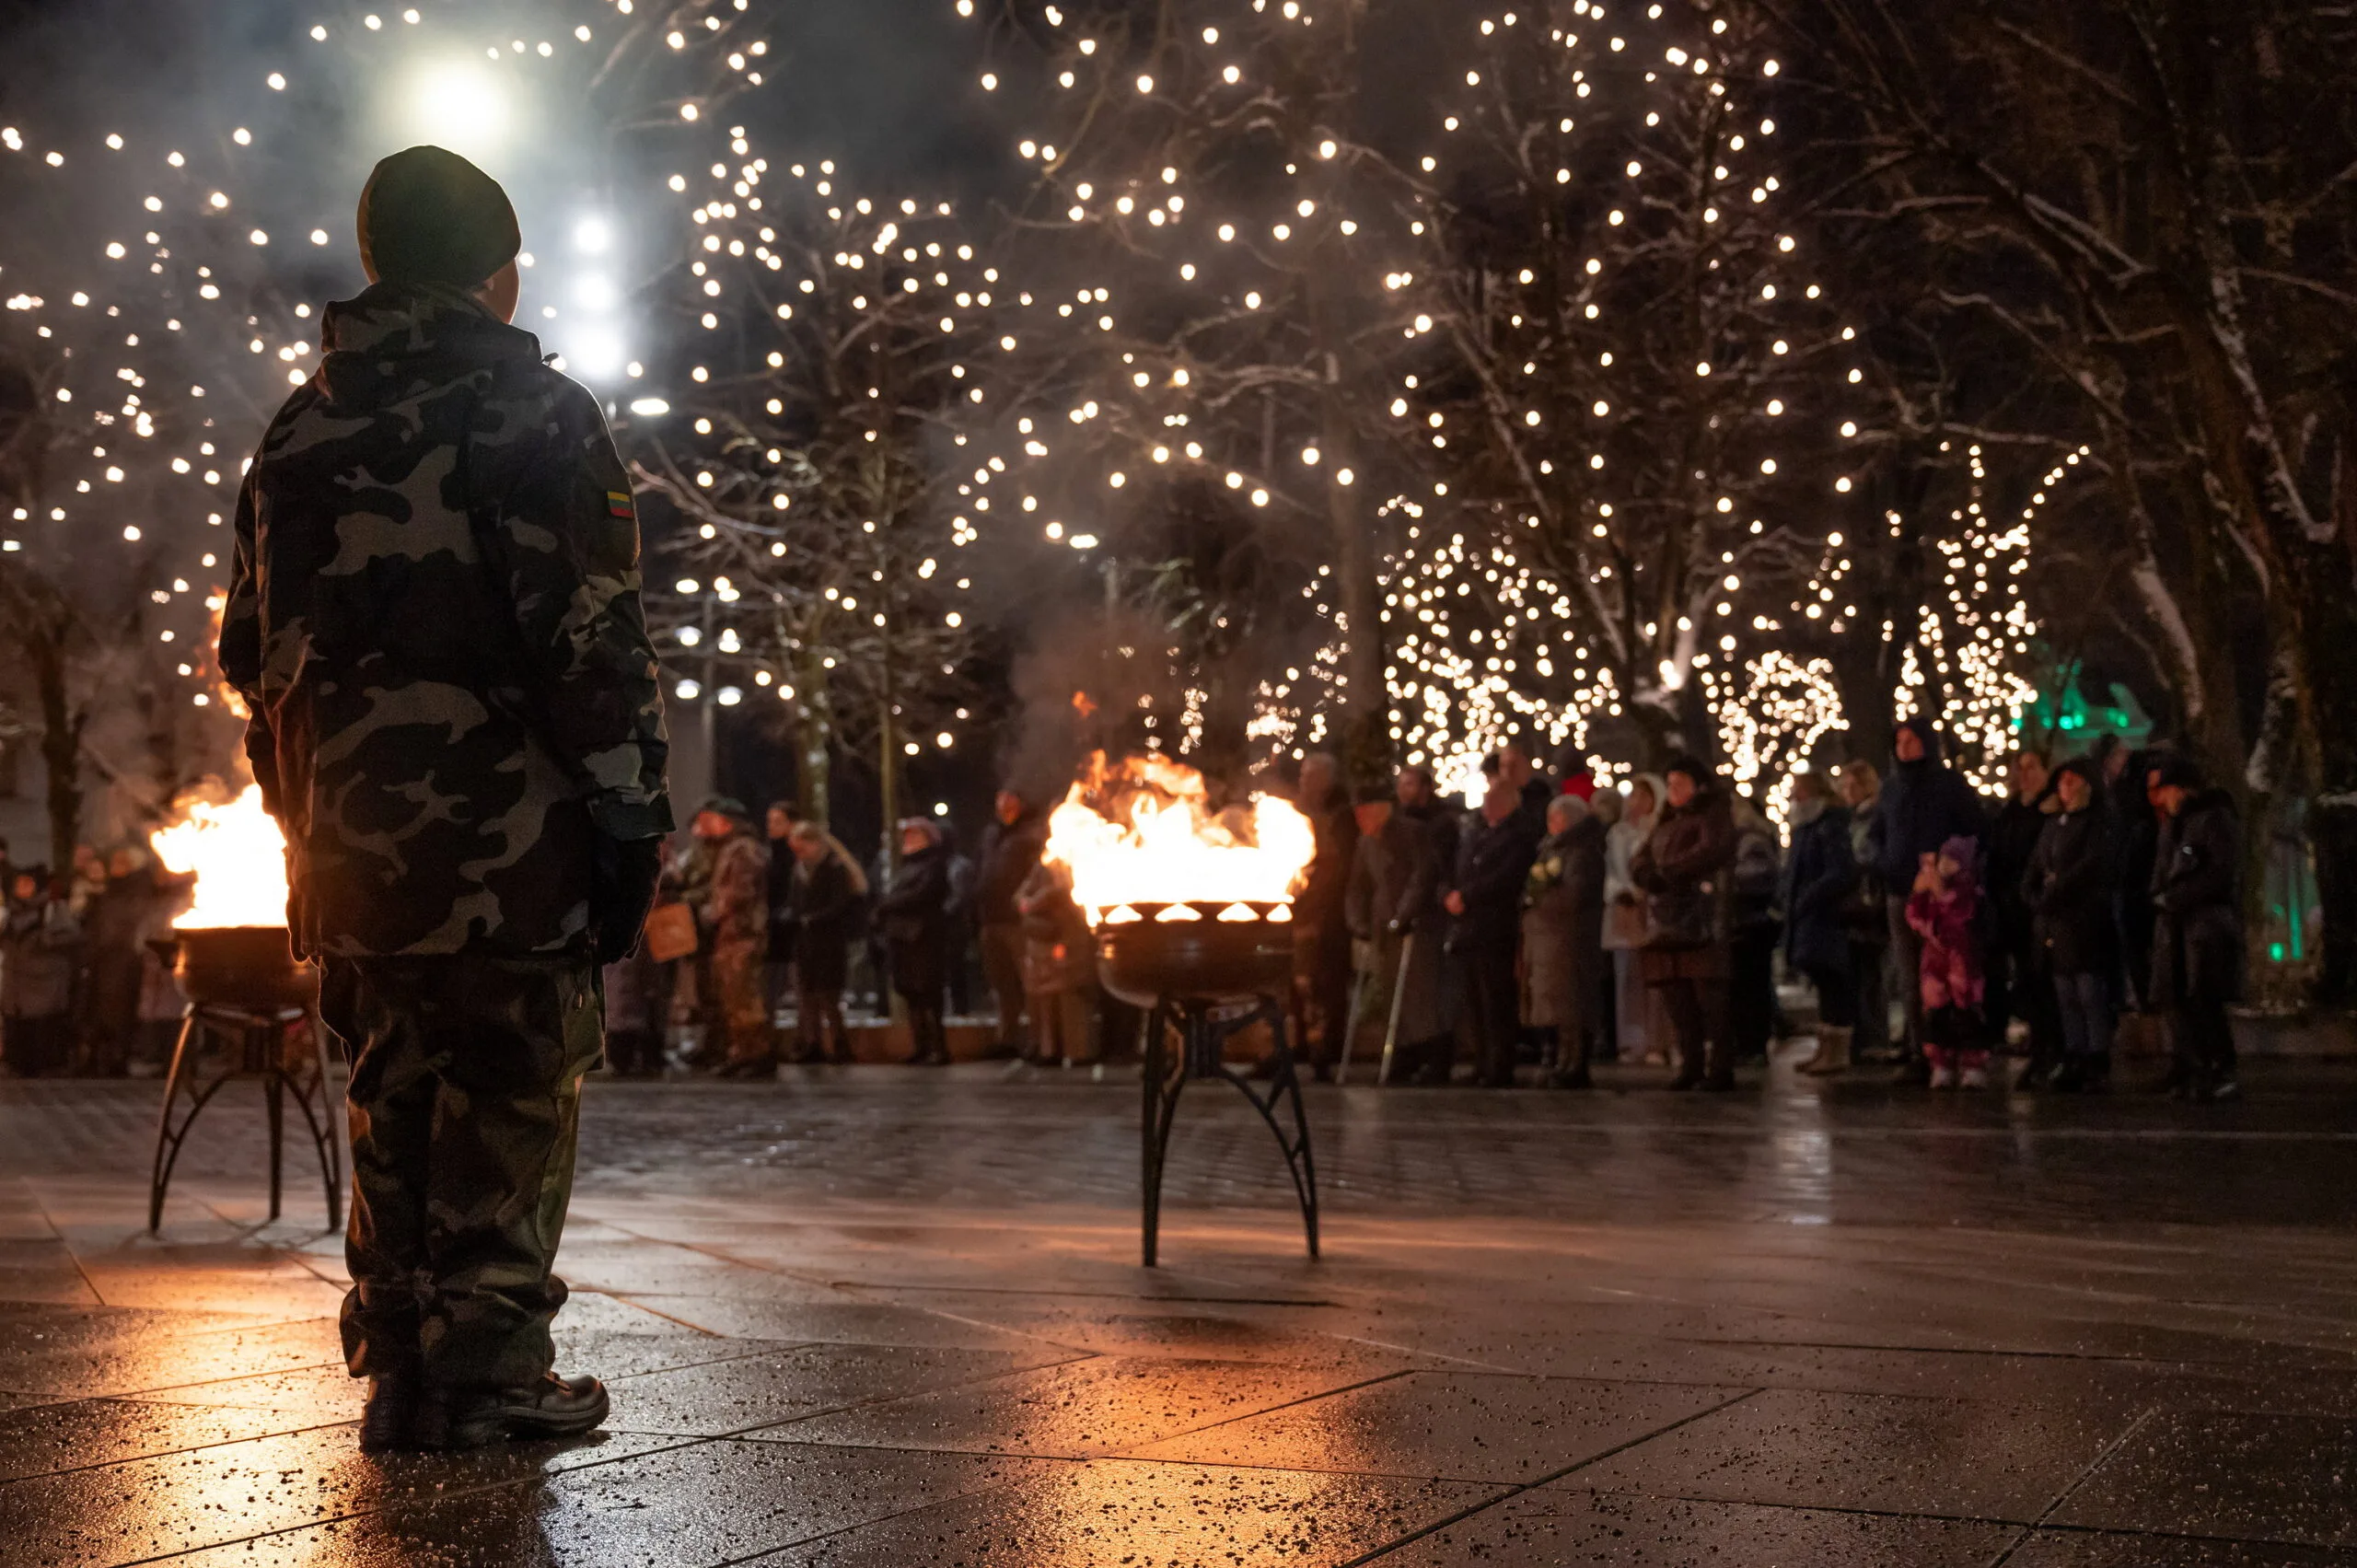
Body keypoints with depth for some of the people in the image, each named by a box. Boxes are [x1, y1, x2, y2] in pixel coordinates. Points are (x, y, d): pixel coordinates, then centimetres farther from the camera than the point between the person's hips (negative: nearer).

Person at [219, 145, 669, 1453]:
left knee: (391, 1103, 14)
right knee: (510, 1105, 2)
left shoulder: (296, 433, 13)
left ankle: (397, 1374, 20)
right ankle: (487, 1377, 5)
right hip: (508, 841, -6)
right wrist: (629, 812, -9)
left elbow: (250, 651, 18)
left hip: (351, 845, 6)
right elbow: (592, 641, -14)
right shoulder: (535, 417, -7)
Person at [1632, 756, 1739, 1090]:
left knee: (1709, 997, -10)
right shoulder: (1666, 823, 26)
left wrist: (1667, 873, -12)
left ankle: (1720, 1069, -8)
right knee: (1676, 999, 4)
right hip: (1665, 921, 7)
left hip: (1702, 921, -7)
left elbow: (1712, 850, -14)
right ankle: (1690, 1066, 10)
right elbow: (1639, 862, 17)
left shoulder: (1714, 814, 4)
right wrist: (1647, 875, -6)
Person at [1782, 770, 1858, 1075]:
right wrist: (1785, 895, 6)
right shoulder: (1805, 829, 17)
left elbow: (1842, 873, -23)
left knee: (1832, 984, -7)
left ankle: (1838, 1051, -3)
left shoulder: (1831, 828, -14)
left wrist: (1807, 898, -22)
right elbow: (1794, 873, 24)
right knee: (1824, 984, 14)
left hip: (1827, 918, -10)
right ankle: (1825, 1049, 21)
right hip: (1808, 921, 10)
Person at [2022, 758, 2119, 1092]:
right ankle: (2072, 1064, 10)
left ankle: (2098, 1067, -4)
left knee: (2091, 995, -7)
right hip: (2054, 925, 7)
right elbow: (2034, 870, 20)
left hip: (2087, 923, -7)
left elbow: (2091, 867, -14)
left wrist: (2050, 896, -13)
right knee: (2066, 998, 7)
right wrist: (2035, 899, 1)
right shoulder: (2053, 825, 21)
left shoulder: (2100, 823, -2)